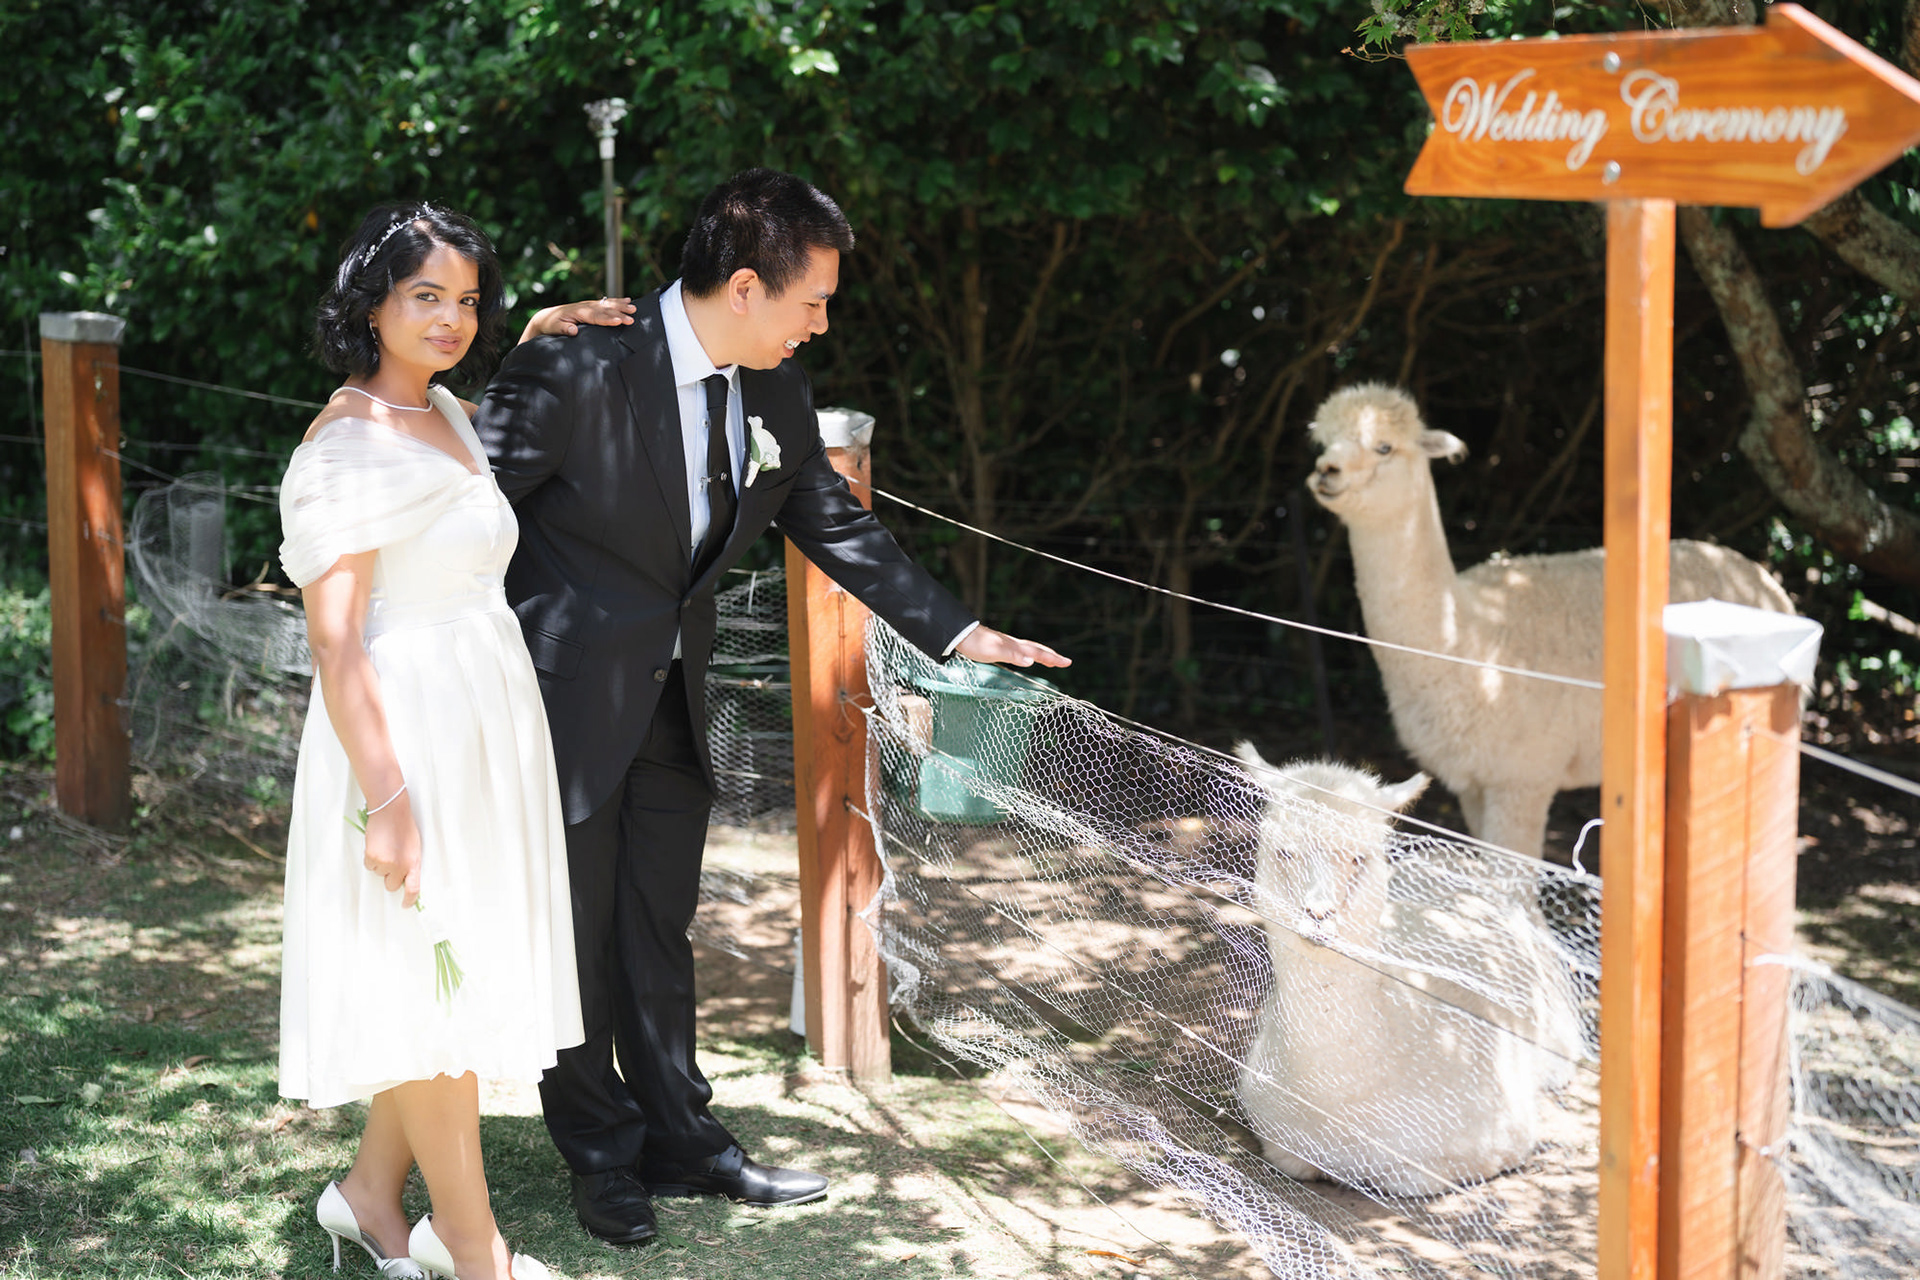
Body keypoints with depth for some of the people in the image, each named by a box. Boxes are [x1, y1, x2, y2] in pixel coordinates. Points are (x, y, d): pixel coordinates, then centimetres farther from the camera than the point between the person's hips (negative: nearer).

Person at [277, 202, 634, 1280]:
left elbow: (501, 434, 39)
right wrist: (383, 794, -24)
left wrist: (537, 341, 22)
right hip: (410, 732, -9)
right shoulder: (349, 446, -15)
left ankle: (373, 1191, 28)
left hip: (488, 724, 9)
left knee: (454, 975, 14)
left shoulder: (447, 413, 11)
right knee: (433, 978, -1)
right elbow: (335, 638, -20)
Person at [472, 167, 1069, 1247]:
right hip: (566, 699, -6)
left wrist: (960, 632, 7)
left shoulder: (777, 395, -1)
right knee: (574, 936, 7)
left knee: (660, 931, 17)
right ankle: (603, 1153, 25)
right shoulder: (576, 374, -23)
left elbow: (838, 527, 10)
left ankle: (679, 1138, 30)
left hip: (674, 697, 6)